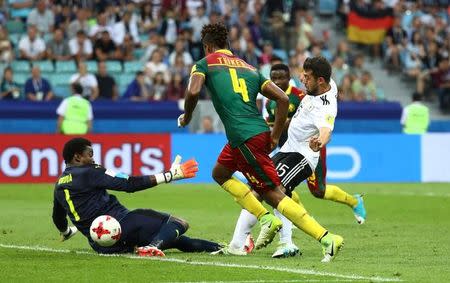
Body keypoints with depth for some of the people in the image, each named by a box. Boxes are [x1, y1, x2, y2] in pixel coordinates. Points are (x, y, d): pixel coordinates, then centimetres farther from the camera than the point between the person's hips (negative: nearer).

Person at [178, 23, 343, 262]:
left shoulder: (204, 64, 7)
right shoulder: (249, 67, 22)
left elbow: (193, 91, -14)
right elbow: (282, 99, 11)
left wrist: (186, 117, 5)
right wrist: (275, 136, 14)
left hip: (245, 138, -7)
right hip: (259, 131, 7)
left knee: (274, 194, -7)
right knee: (219, 173, 27)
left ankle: (326, 238, -16)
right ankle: (266, 219, 16)